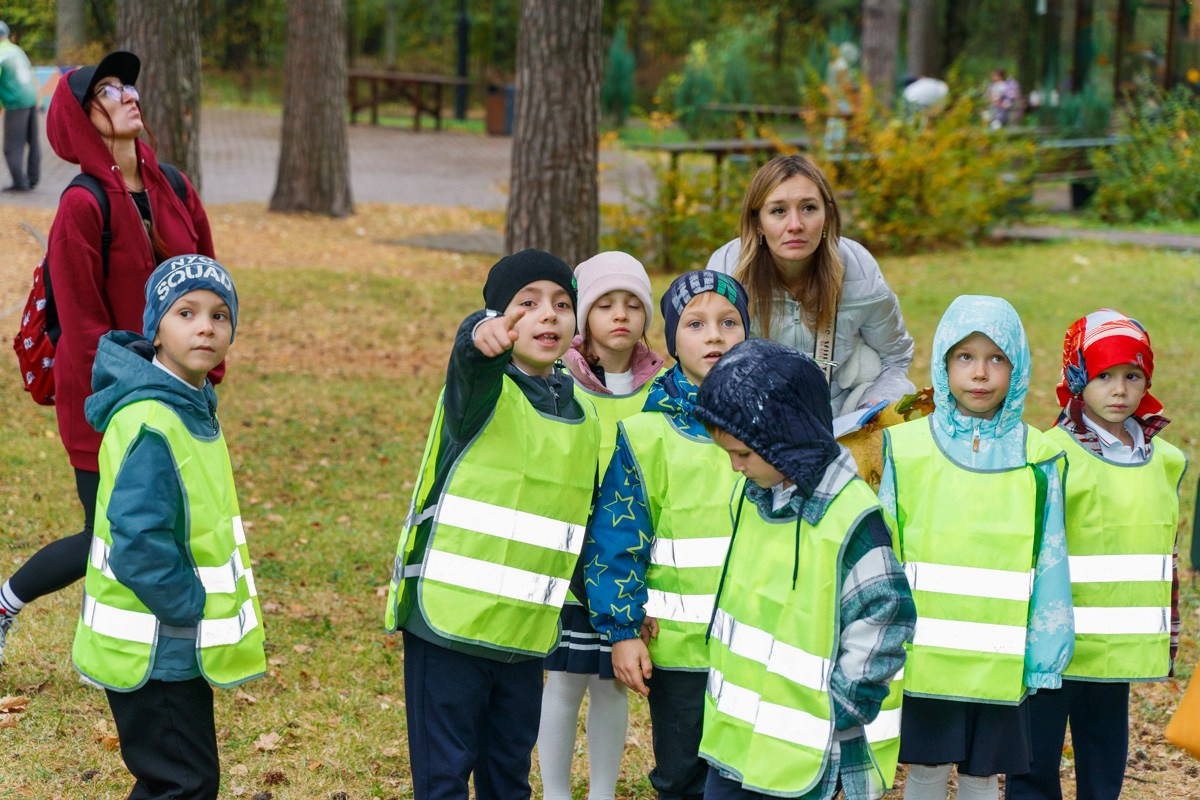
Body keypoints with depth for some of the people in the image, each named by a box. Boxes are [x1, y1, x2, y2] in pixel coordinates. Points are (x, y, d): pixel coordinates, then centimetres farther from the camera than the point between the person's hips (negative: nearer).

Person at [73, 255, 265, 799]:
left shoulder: (191, 407, 9)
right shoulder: (151, 424, -23)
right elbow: (138, 545, -28)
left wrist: (212, 611, 10)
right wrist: (194, 607, -19)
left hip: (174, 646, 10)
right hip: (154, 651, -10)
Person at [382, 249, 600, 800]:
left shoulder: (582, 414, 10)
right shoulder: (484, 390, -9)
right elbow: (470, 368, -35)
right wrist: (482, 339, -58)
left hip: (525, 632, 6)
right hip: (448, 622, -6)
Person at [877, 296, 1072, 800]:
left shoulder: (1037, 458, 0)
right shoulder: (907, 449, -1)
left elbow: (1050, 560, 1)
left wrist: (1045, 653, -2)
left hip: (999, 662, 0)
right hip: (923, 655, 0)